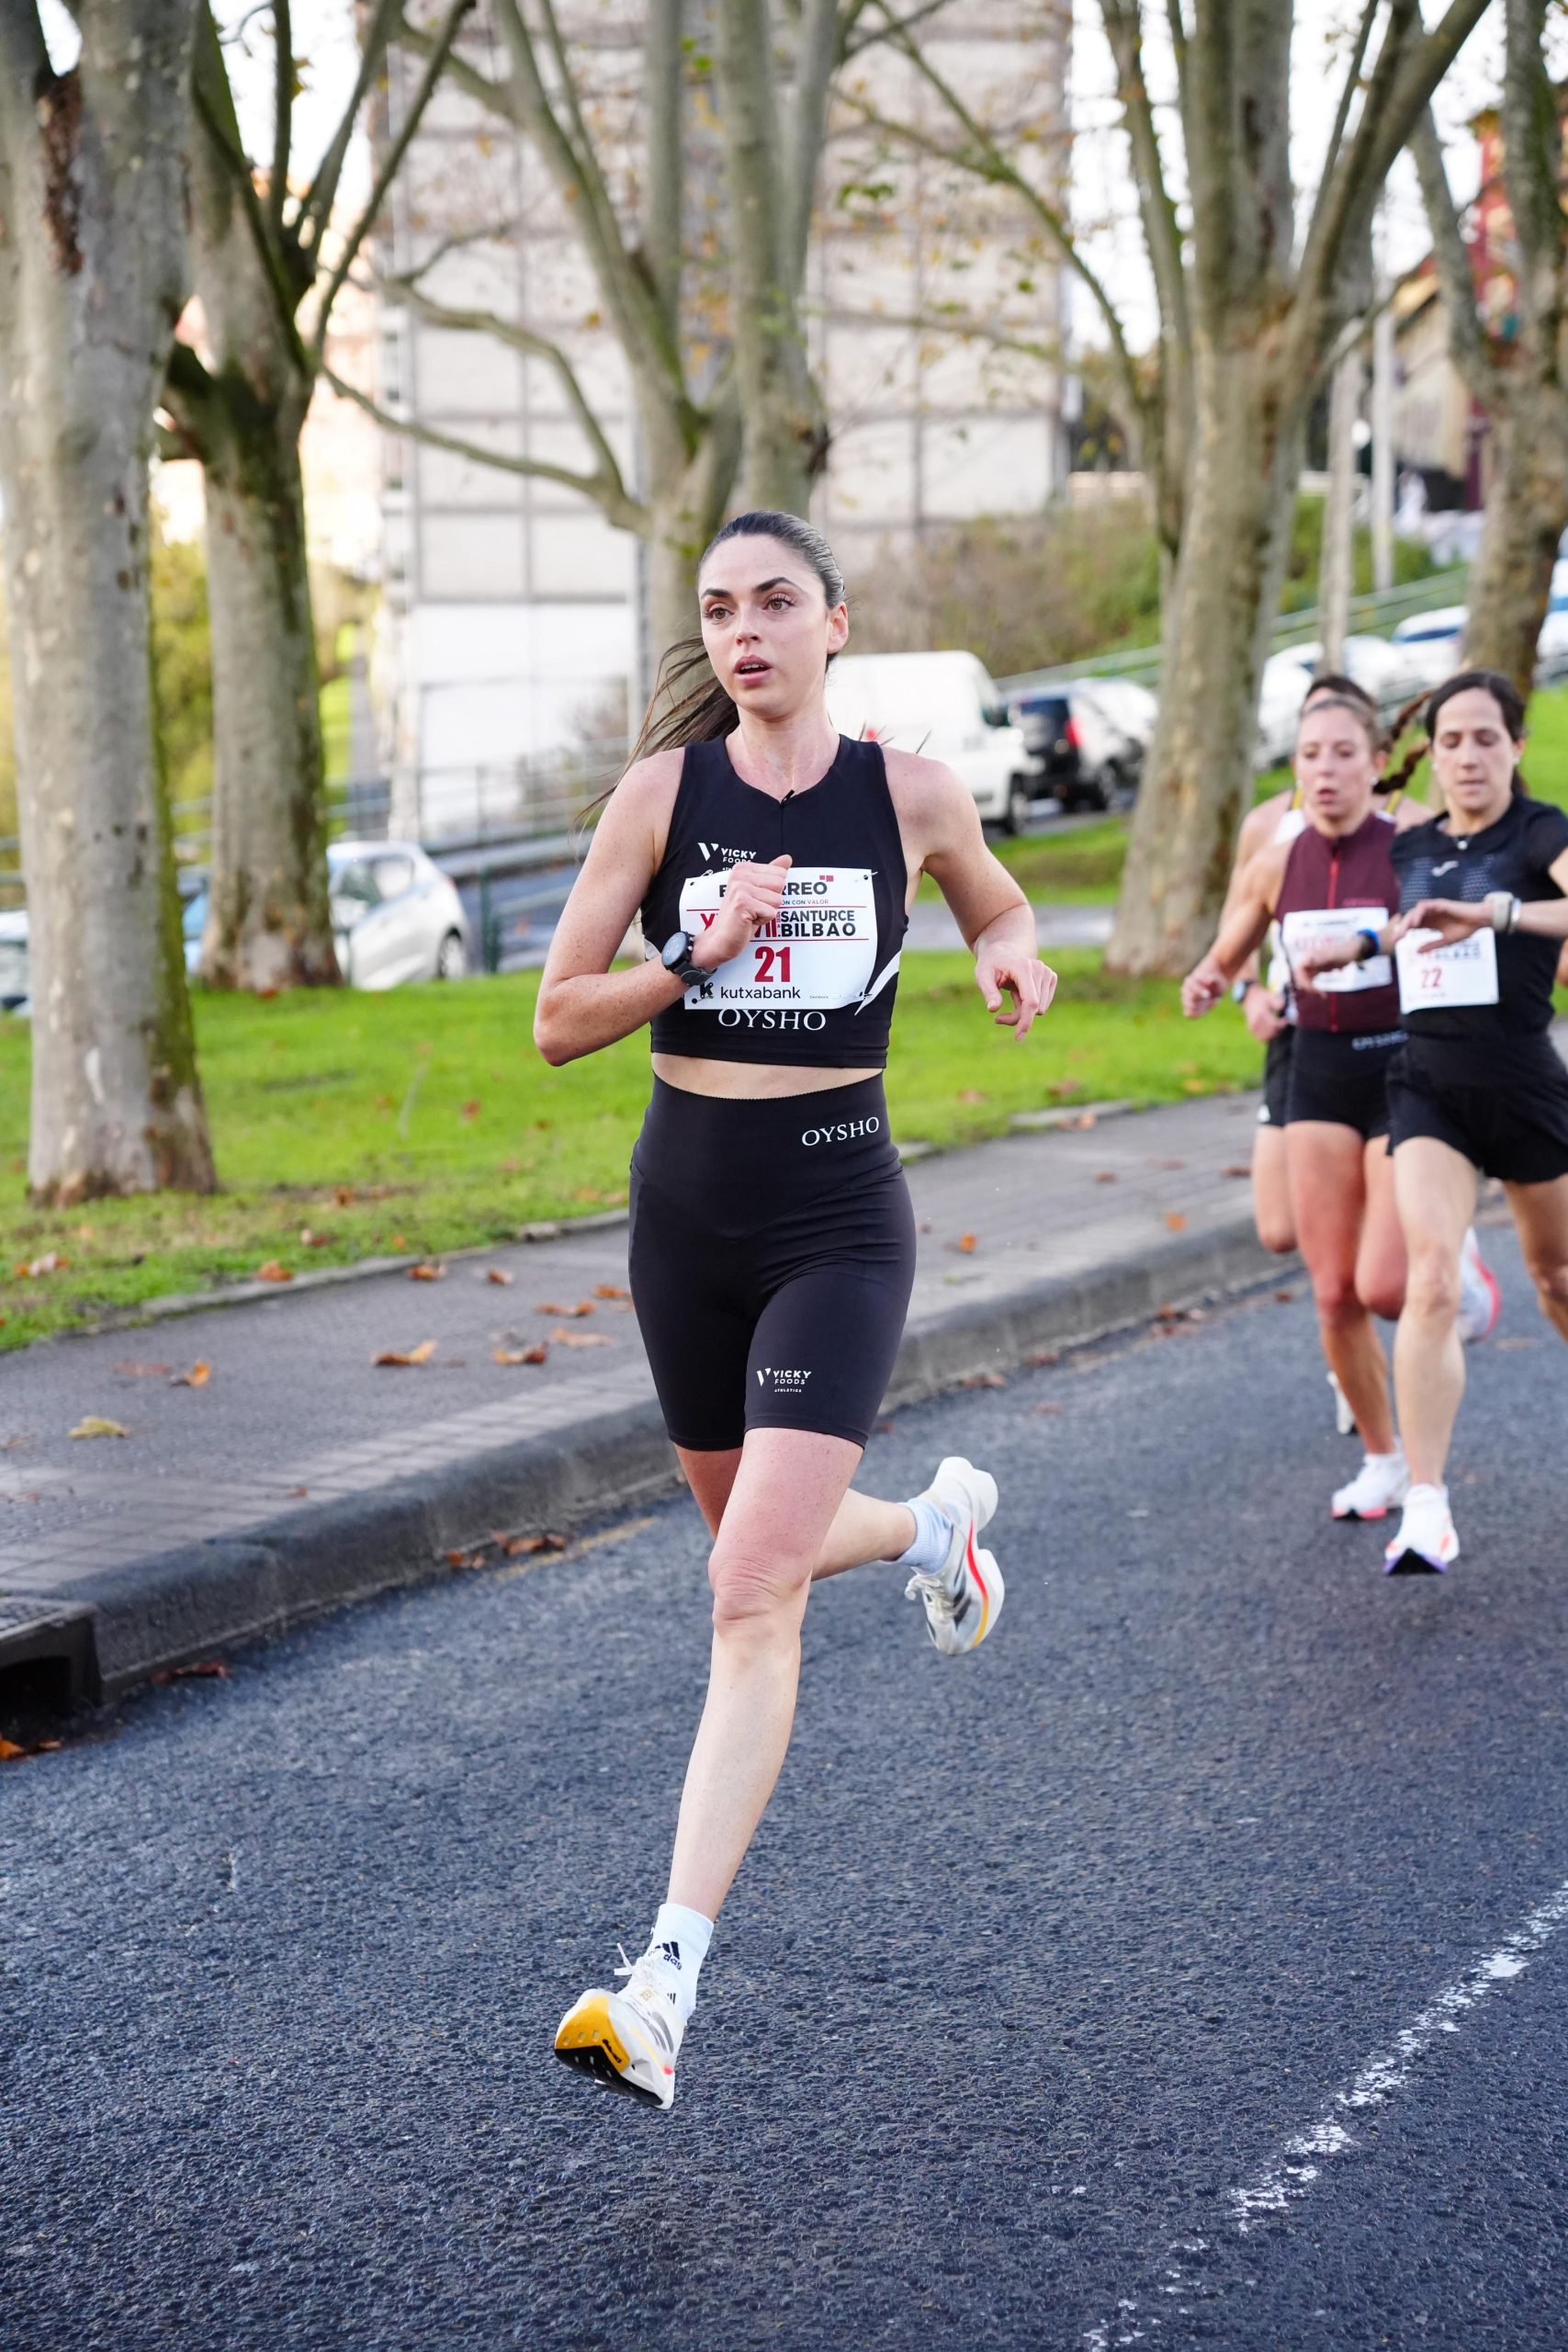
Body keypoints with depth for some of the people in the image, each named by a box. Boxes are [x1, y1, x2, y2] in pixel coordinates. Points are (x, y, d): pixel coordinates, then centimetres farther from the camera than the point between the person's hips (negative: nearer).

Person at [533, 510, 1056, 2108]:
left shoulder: (907, 793, -1)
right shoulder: (662, 791, -1)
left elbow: (1000, 908, 20)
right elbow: (556, 1021, -1)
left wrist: (1012, 962, -3)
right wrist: (694, 957, -17)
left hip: (840, 1219, -3)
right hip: (686, 1210, 3)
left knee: (753, 1595, -15)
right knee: (761, 1546, 21)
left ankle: (665, 1982, -13)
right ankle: (940, 1520, 55)